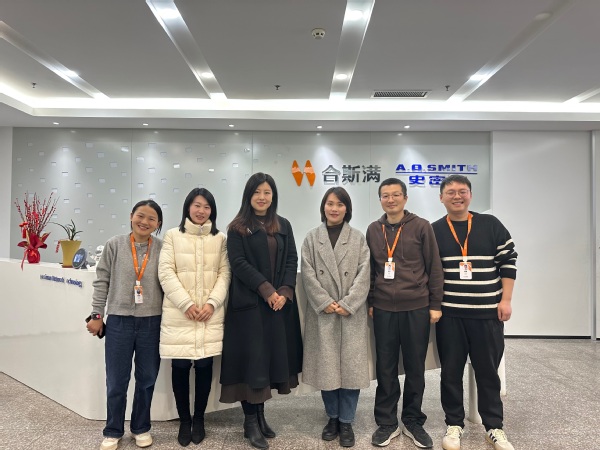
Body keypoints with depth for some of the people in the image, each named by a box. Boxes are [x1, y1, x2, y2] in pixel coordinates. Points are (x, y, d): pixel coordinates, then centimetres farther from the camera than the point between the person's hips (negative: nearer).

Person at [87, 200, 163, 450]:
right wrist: (96, 315, 1)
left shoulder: (163, 248, -2)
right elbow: (102, 281, 2)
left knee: (147, 379, 13)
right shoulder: (115, 245, -2)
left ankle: (141, 428, 33)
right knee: (116, 381, 11)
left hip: (152, 322, 0)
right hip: (119, 321, 0)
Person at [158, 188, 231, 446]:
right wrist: (186, 304, -12)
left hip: (210, 314, 1)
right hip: (179, 314, -1)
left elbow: (225, 274, 3)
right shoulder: (173, 235, 2)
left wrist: (212, 303, -10)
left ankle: (199, 419, 24)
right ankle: (184, 421, 23)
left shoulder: (219, 238, 7)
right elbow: (166, 273, -4)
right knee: (180, 367, 4)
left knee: (204, 366, 5)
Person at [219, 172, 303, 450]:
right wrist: (266, 290, -16)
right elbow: (239, 263, -9)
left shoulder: (283, 226, 12)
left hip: (280, 300, 4)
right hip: (249, 302, -4)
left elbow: (292, 260, 6)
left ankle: (260, 415, 23)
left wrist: (285, 291, -9)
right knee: (252, 357, -1)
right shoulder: (238, 228, 1)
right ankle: (251, 421, 11)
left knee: (273, 354, 8)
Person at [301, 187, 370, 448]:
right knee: (326, 366, 7)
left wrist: (347, 304, -13)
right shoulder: (311, 238, 7)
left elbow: (364, 274, -2)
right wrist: (325, 303, -12)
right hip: (322, 313, 1)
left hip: (352, 313, 0)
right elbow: (308, 274, -1)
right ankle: (332, 417, 25)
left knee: (351, 366, 3)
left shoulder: (358, 238, 6)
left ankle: (346, 421, 19)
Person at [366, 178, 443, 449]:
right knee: (385, 368, 9)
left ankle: (413, 422, 27)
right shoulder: (373, 230, 7)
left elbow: (434, 268, -1)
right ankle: (387, 422, 24)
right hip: (383, 309, 2)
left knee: (415, 368, 10)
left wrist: (435, 304, -3)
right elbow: (370, 270, 11)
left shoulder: (421, 227, -2)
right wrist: (370, 302, 9)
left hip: (417, 308, -2)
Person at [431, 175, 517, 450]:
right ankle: (454, 424, 23)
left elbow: (508, 262, 3)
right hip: (449, 314, 1)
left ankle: (494, 427, 25)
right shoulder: (434, 231, 3)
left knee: (488, 371, 9)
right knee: (451, 371, 8)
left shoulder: (491, 225, 2)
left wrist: (505, 300, -3)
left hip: (488, 313, 0)